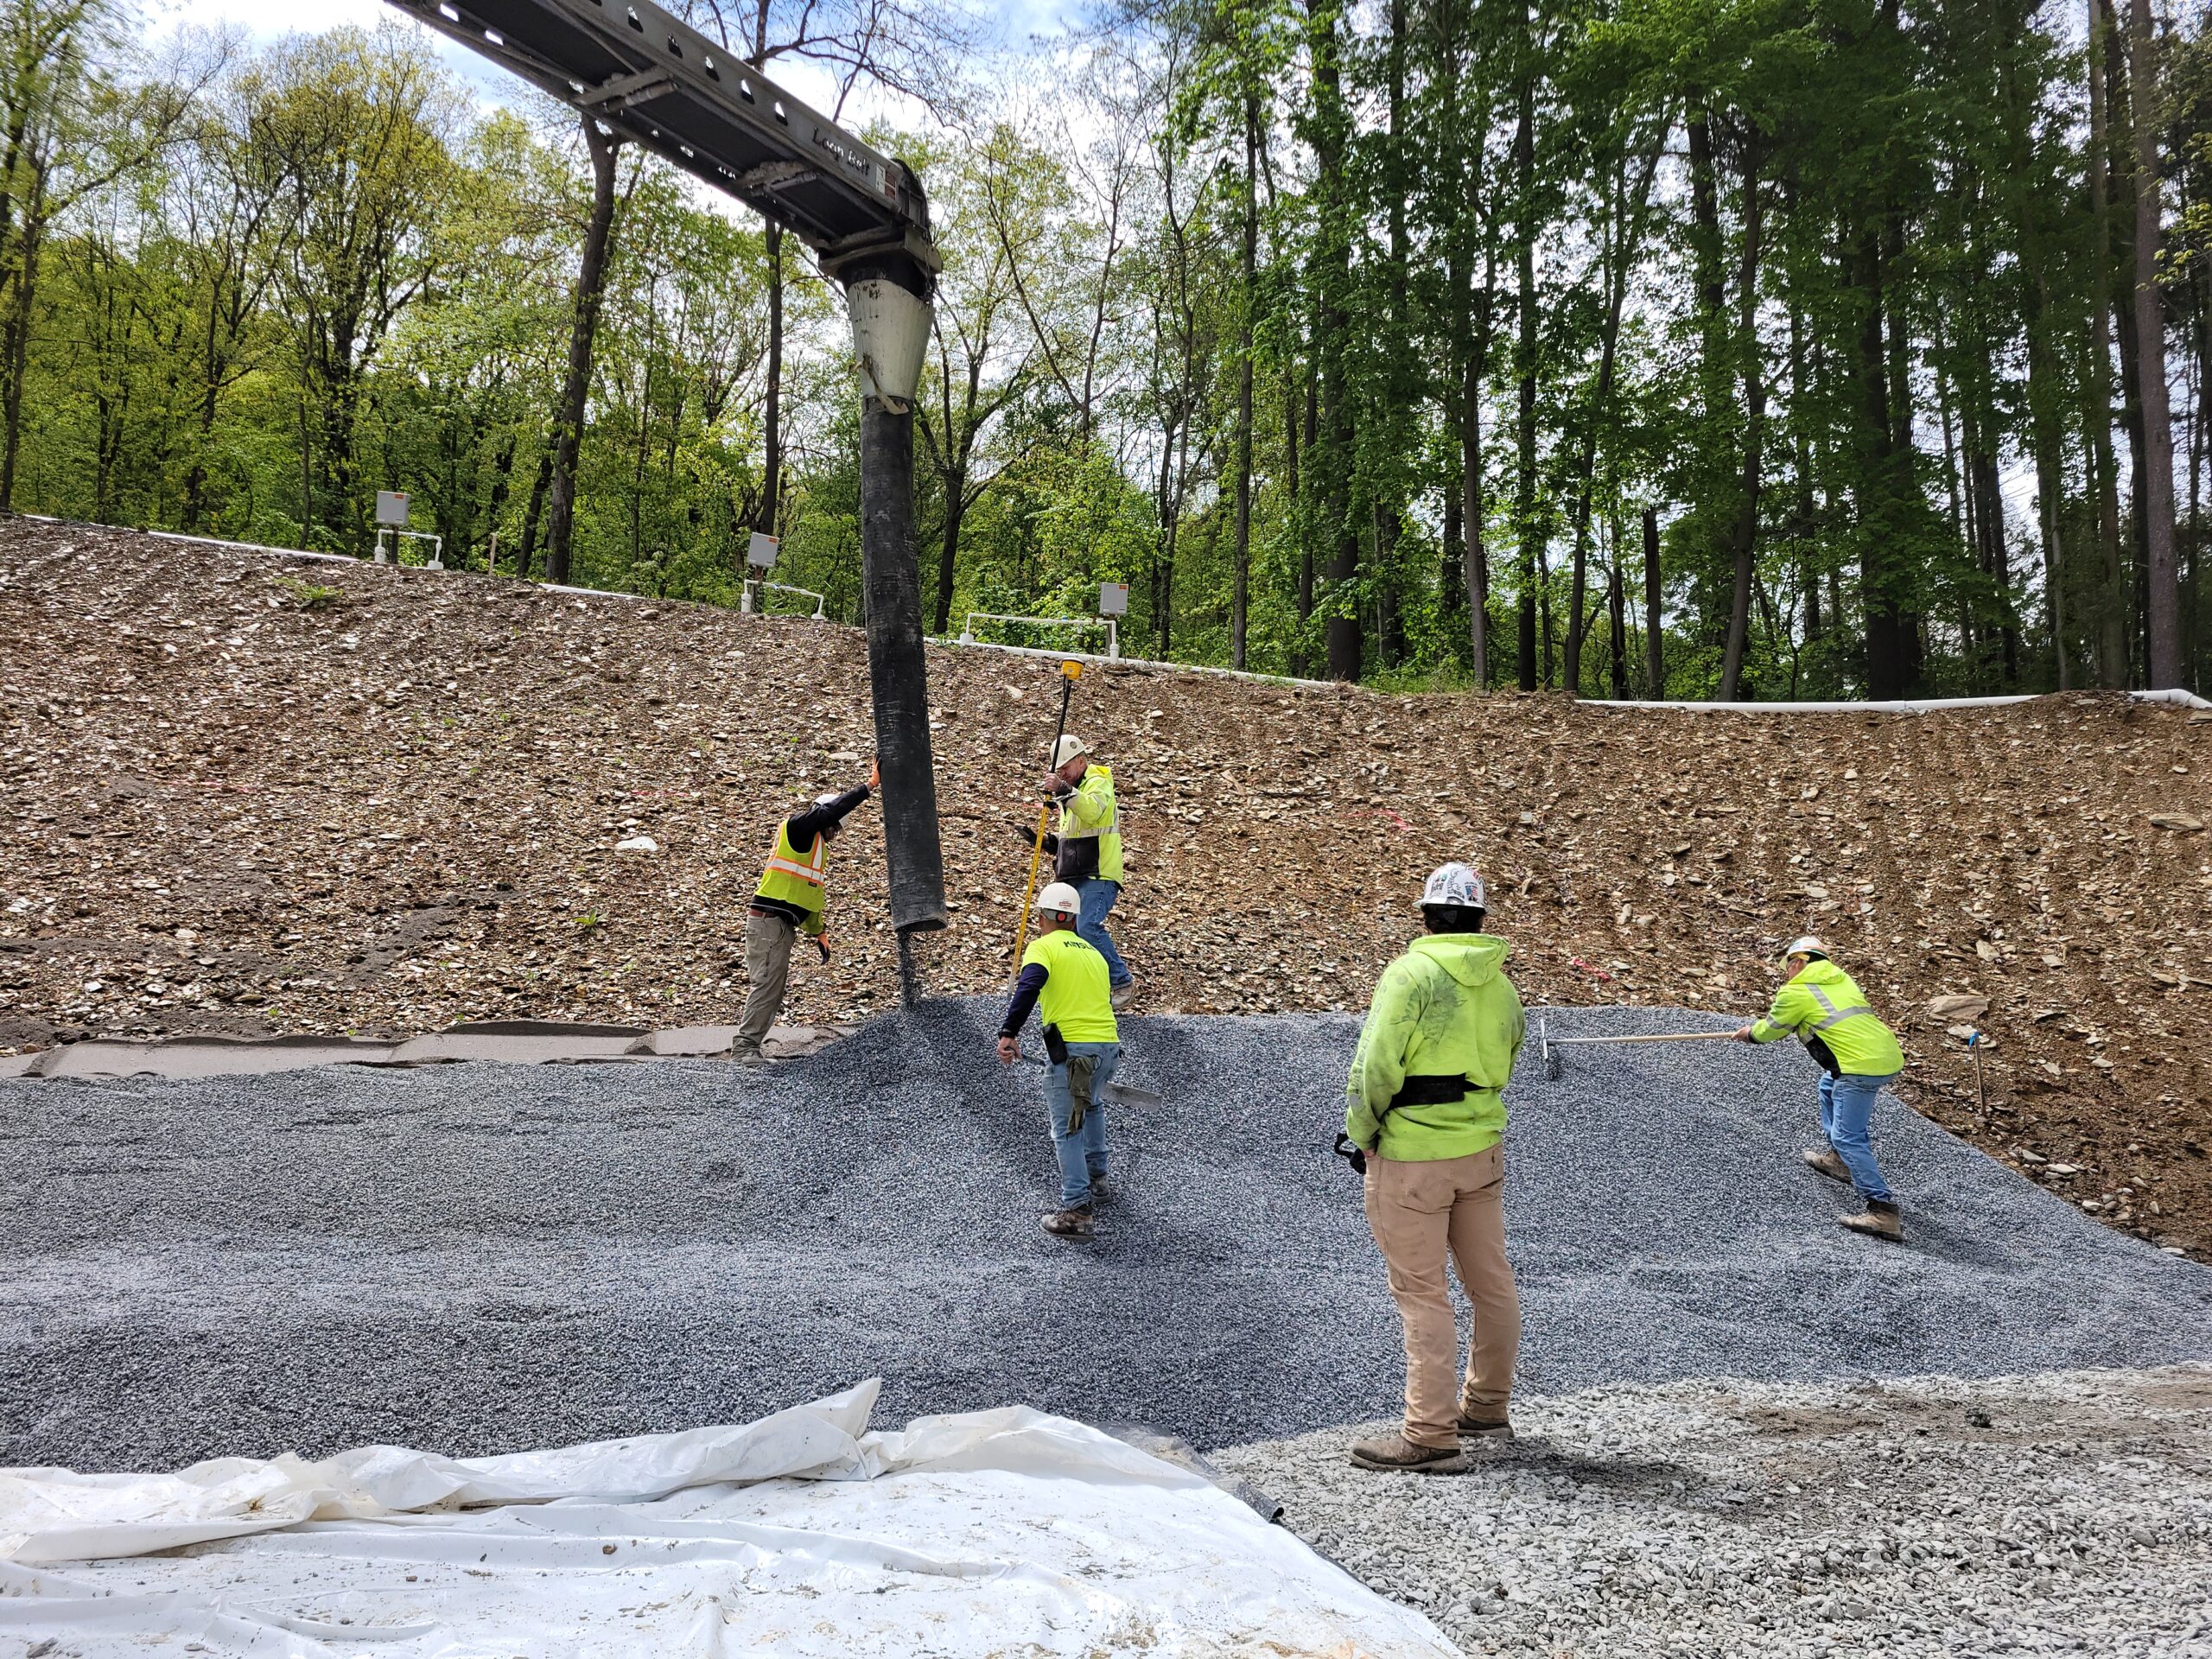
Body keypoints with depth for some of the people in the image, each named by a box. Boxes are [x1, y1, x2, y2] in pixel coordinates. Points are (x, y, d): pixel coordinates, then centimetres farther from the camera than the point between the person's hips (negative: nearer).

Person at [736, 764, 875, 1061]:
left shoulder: (815, 846, 23)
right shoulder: (797, 826, -5)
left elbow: (810, 893, 28)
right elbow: (831, 809, -19)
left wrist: (817, 933, 27)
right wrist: (868, 787, -15)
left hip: (782, 925, 10)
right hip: (769, 922, -10)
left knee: (773, 987, 9)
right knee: (767, 985, -12)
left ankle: (747, 1046, 12)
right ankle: (746, 1046, -10)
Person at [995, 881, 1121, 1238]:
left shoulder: (1043, 946, 2)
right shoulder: (1093, 952, 23)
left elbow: (1029, 986, -18)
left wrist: (1009, 1033, -23)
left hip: (1074, 1049, -7)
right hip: (1109, 1046, 7)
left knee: (1067, 1130, -1)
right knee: (1092, 1105, 33)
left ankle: (1076, 1211, -8)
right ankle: (1096, 1177, 42)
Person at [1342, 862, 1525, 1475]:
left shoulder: (1410, 974, -14)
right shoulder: (1503, 987, 6)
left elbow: (1375, 1066, -17)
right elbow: (1500, 1067, 13)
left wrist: (1362, 1133, -4)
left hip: (1411, 1156, -7)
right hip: (1483, 1149, 7)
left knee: (1421, 1293, 0)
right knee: (1490, 1281, 17)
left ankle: (1430, 1435, 4)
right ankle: (1486, 1406, 34)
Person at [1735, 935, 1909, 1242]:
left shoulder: (1795, 993, -1)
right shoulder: (1841, 979, 21)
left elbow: (1770, 1030, 13)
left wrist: (1751, 1033, 35)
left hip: (1862, 1067, -9)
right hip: (1889, 1057, 9)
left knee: (1848, 1137, -7)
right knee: (1830, 1086, 32)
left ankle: (1883, 1211, -15)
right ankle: (1837, 1158, 38)